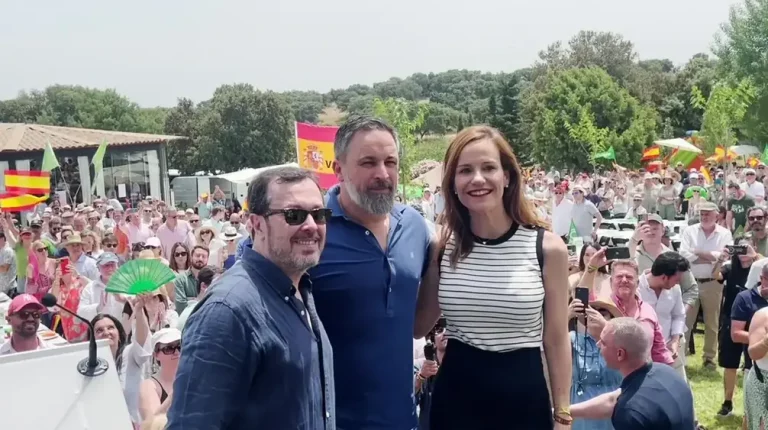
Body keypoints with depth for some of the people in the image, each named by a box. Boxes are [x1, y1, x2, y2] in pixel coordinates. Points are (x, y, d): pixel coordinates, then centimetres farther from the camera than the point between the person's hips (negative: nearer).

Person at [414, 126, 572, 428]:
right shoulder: (441, 246, -3)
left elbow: (556, 341, -2)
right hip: (455, 394, 2)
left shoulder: (547, 247, -8)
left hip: (524, 396, -1)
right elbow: (418, 327, 5)